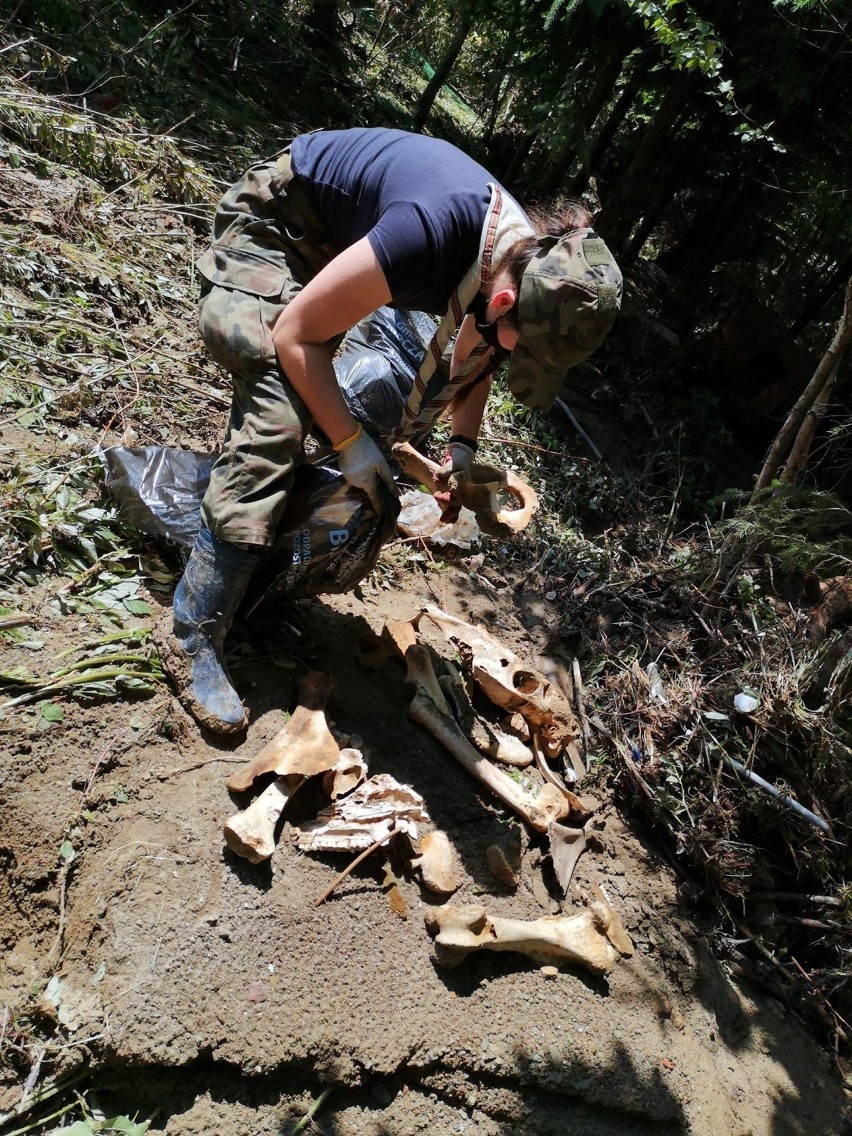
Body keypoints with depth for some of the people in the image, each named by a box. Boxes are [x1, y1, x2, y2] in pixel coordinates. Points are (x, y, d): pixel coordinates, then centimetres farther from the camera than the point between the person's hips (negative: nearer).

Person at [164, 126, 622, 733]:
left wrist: (464, 445, -8)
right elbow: (296, 333, -28)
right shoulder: (433, 234, -38)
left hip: (332, 242, 8)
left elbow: (476, 353, 6)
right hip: (274, 219, -8)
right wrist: (351, 442, -25)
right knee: (277, 419, -21)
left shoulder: (531, 263, -14)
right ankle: (195, 636, -15)